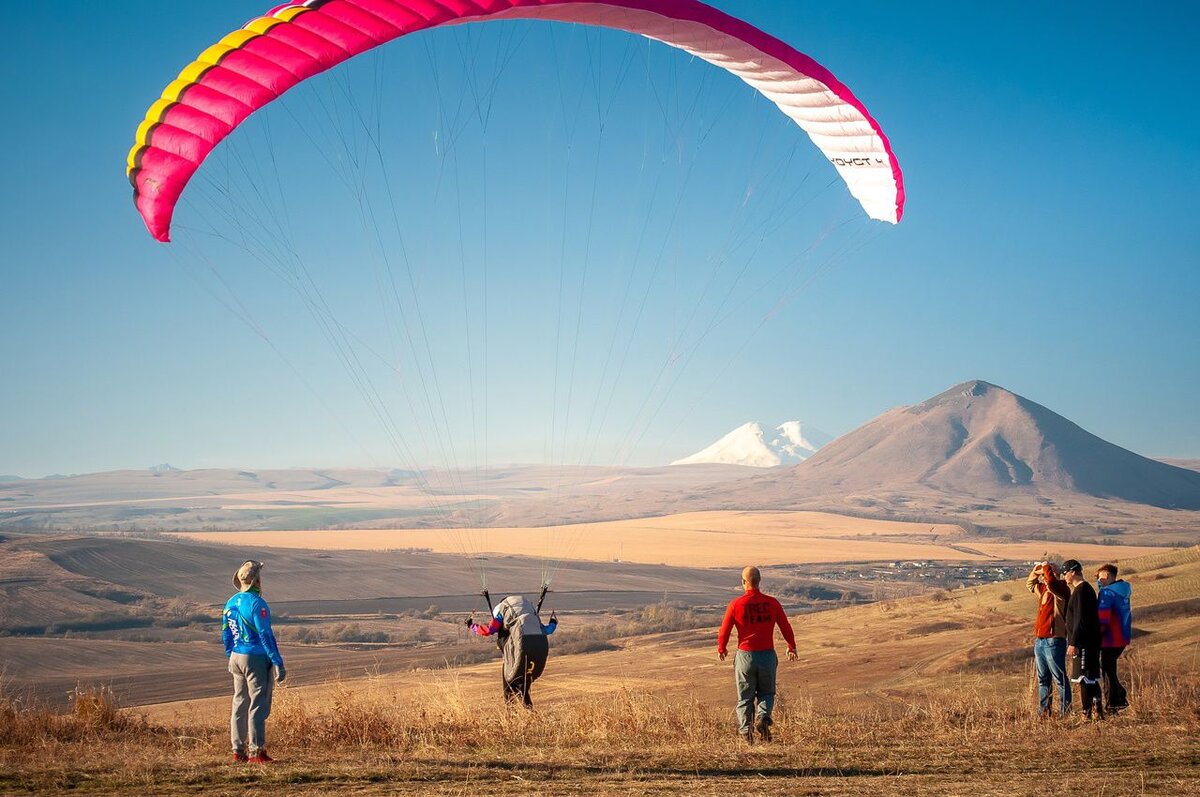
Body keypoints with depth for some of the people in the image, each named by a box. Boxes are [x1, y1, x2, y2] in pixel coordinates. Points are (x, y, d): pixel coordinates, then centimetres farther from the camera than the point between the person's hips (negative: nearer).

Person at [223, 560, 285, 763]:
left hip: (237, 658, 8)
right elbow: (265, 636, -18)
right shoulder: (257, 604, -16)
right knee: (258, 705, -4)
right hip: (256, 658, -8)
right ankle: (256, 751, -4)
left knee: (240, 703, 13)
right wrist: (278, 663, -16)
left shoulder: (230, 603, 8)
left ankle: (238, 750, 16)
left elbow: (226, 634, 16)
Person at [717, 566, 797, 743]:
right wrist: (792, 647, 23)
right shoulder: (771, 603, -3)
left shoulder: (736, 604, -7)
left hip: (745, 656, -1)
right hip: (768, 655, 1)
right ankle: (763, 717, -9)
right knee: (766, 693, 17)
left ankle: (745, 730, -1)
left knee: (745, 697, 11)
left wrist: (721, 649, 18)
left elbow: (724, 631, -1)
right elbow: (786, 628, 5)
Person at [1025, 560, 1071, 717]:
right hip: (1039, 640, 9)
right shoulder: (1043, 590, 16)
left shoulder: (1061, 589, -8)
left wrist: (1046, 567, -9)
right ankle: (1043, 711, 20)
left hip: (1054, 640, -9)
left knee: (1059, 678, -7)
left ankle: (1065, 711, -6)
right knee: (1043, 679, 14)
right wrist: (1037, 568, 16)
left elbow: (1051, 581, -28)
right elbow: (1030, 583, 33)